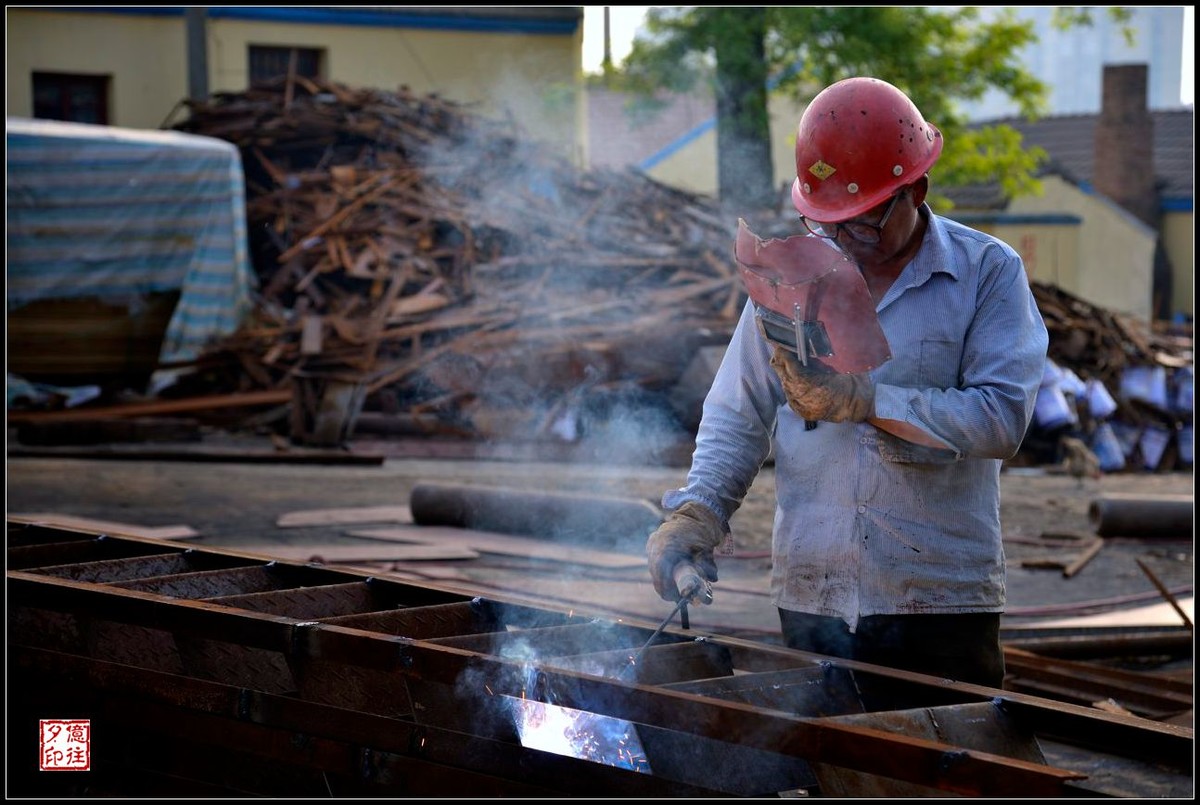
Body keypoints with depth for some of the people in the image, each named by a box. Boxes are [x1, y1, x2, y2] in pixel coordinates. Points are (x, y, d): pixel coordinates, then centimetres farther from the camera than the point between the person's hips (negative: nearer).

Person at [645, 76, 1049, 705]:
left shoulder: (989, 273, -1)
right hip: (810, 603, 3)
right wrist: (697, 510, -5)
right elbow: (737, 414, 11)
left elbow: (1003, 417, -12)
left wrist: (863, 401, -15)